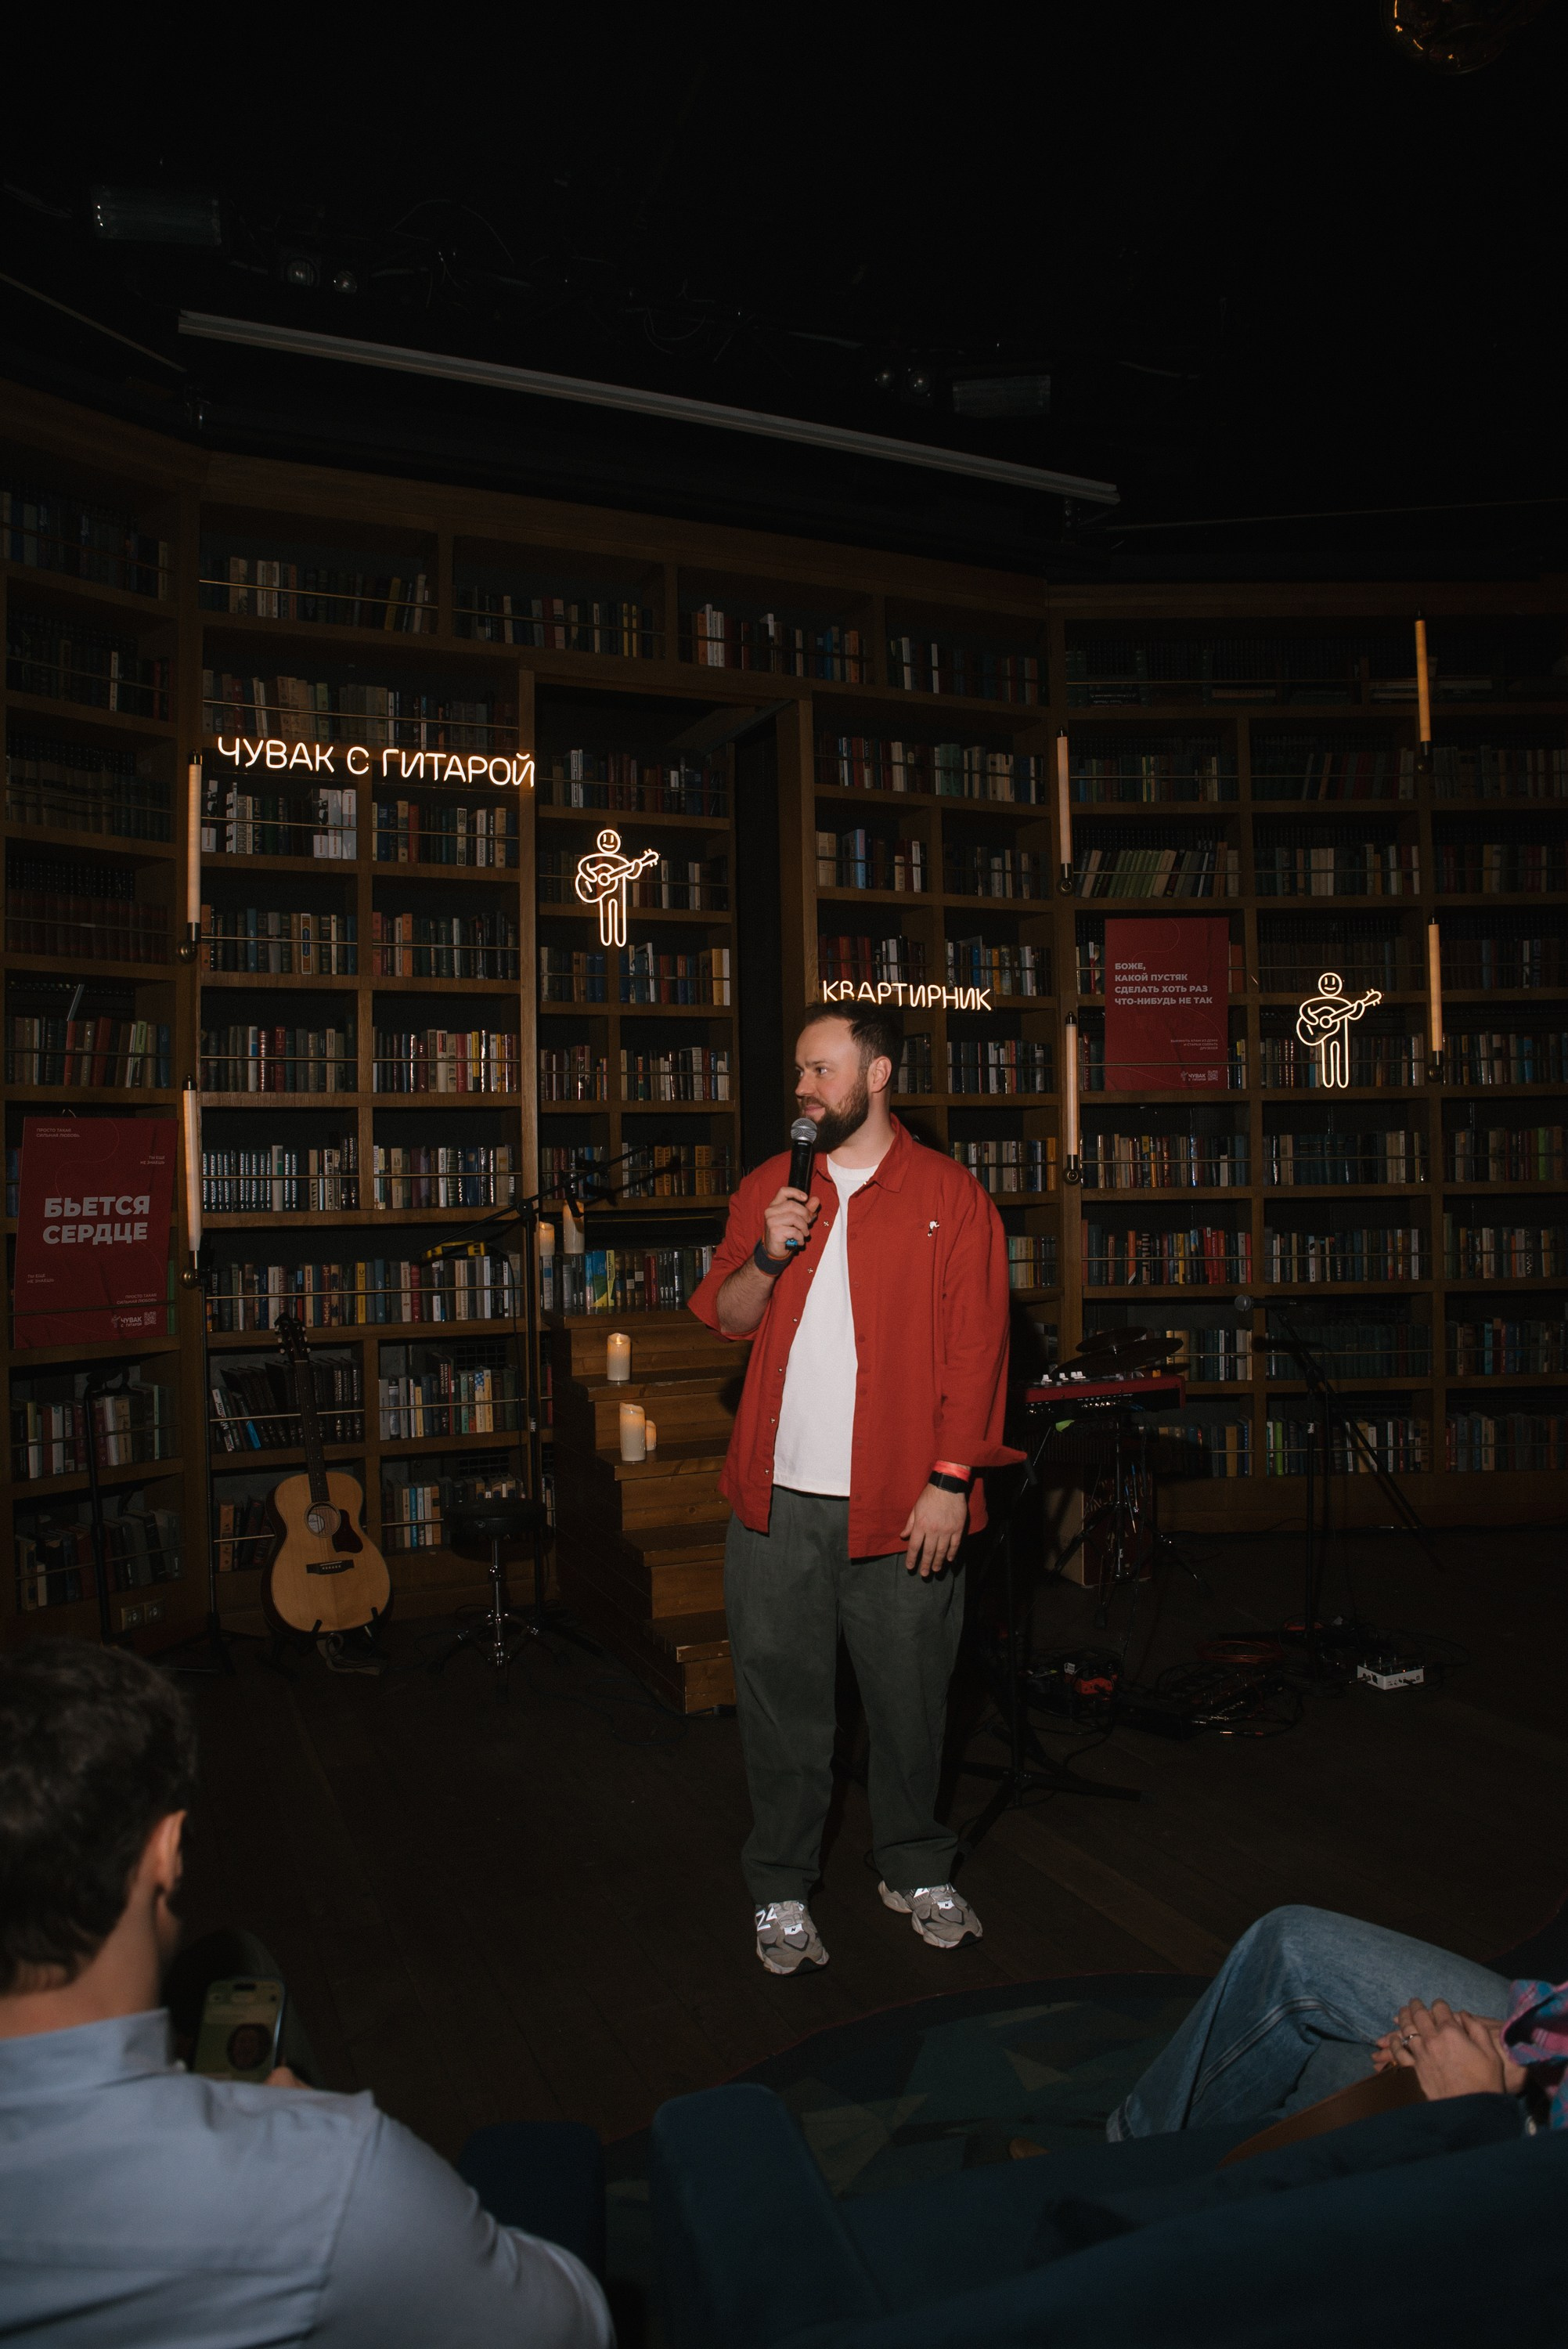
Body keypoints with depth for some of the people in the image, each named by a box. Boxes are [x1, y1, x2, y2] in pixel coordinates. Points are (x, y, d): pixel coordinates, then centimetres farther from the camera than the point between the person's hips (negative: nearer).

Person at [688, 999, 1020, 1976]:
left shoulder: (949, 1196, -2)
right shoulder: (770, 1188, 11)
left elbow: (976, 1347, -5)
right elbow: (728, 1317, 13)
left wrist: (951, 1478, -11)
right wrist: (769, 1256, -7)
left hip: (899, 1500, -3)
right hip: (778, 1493, 3)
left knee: (911, 1696, 10)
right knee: (781, 1694, 9)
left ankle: (916, 1871, 32)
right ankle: (782, 1890, 26)